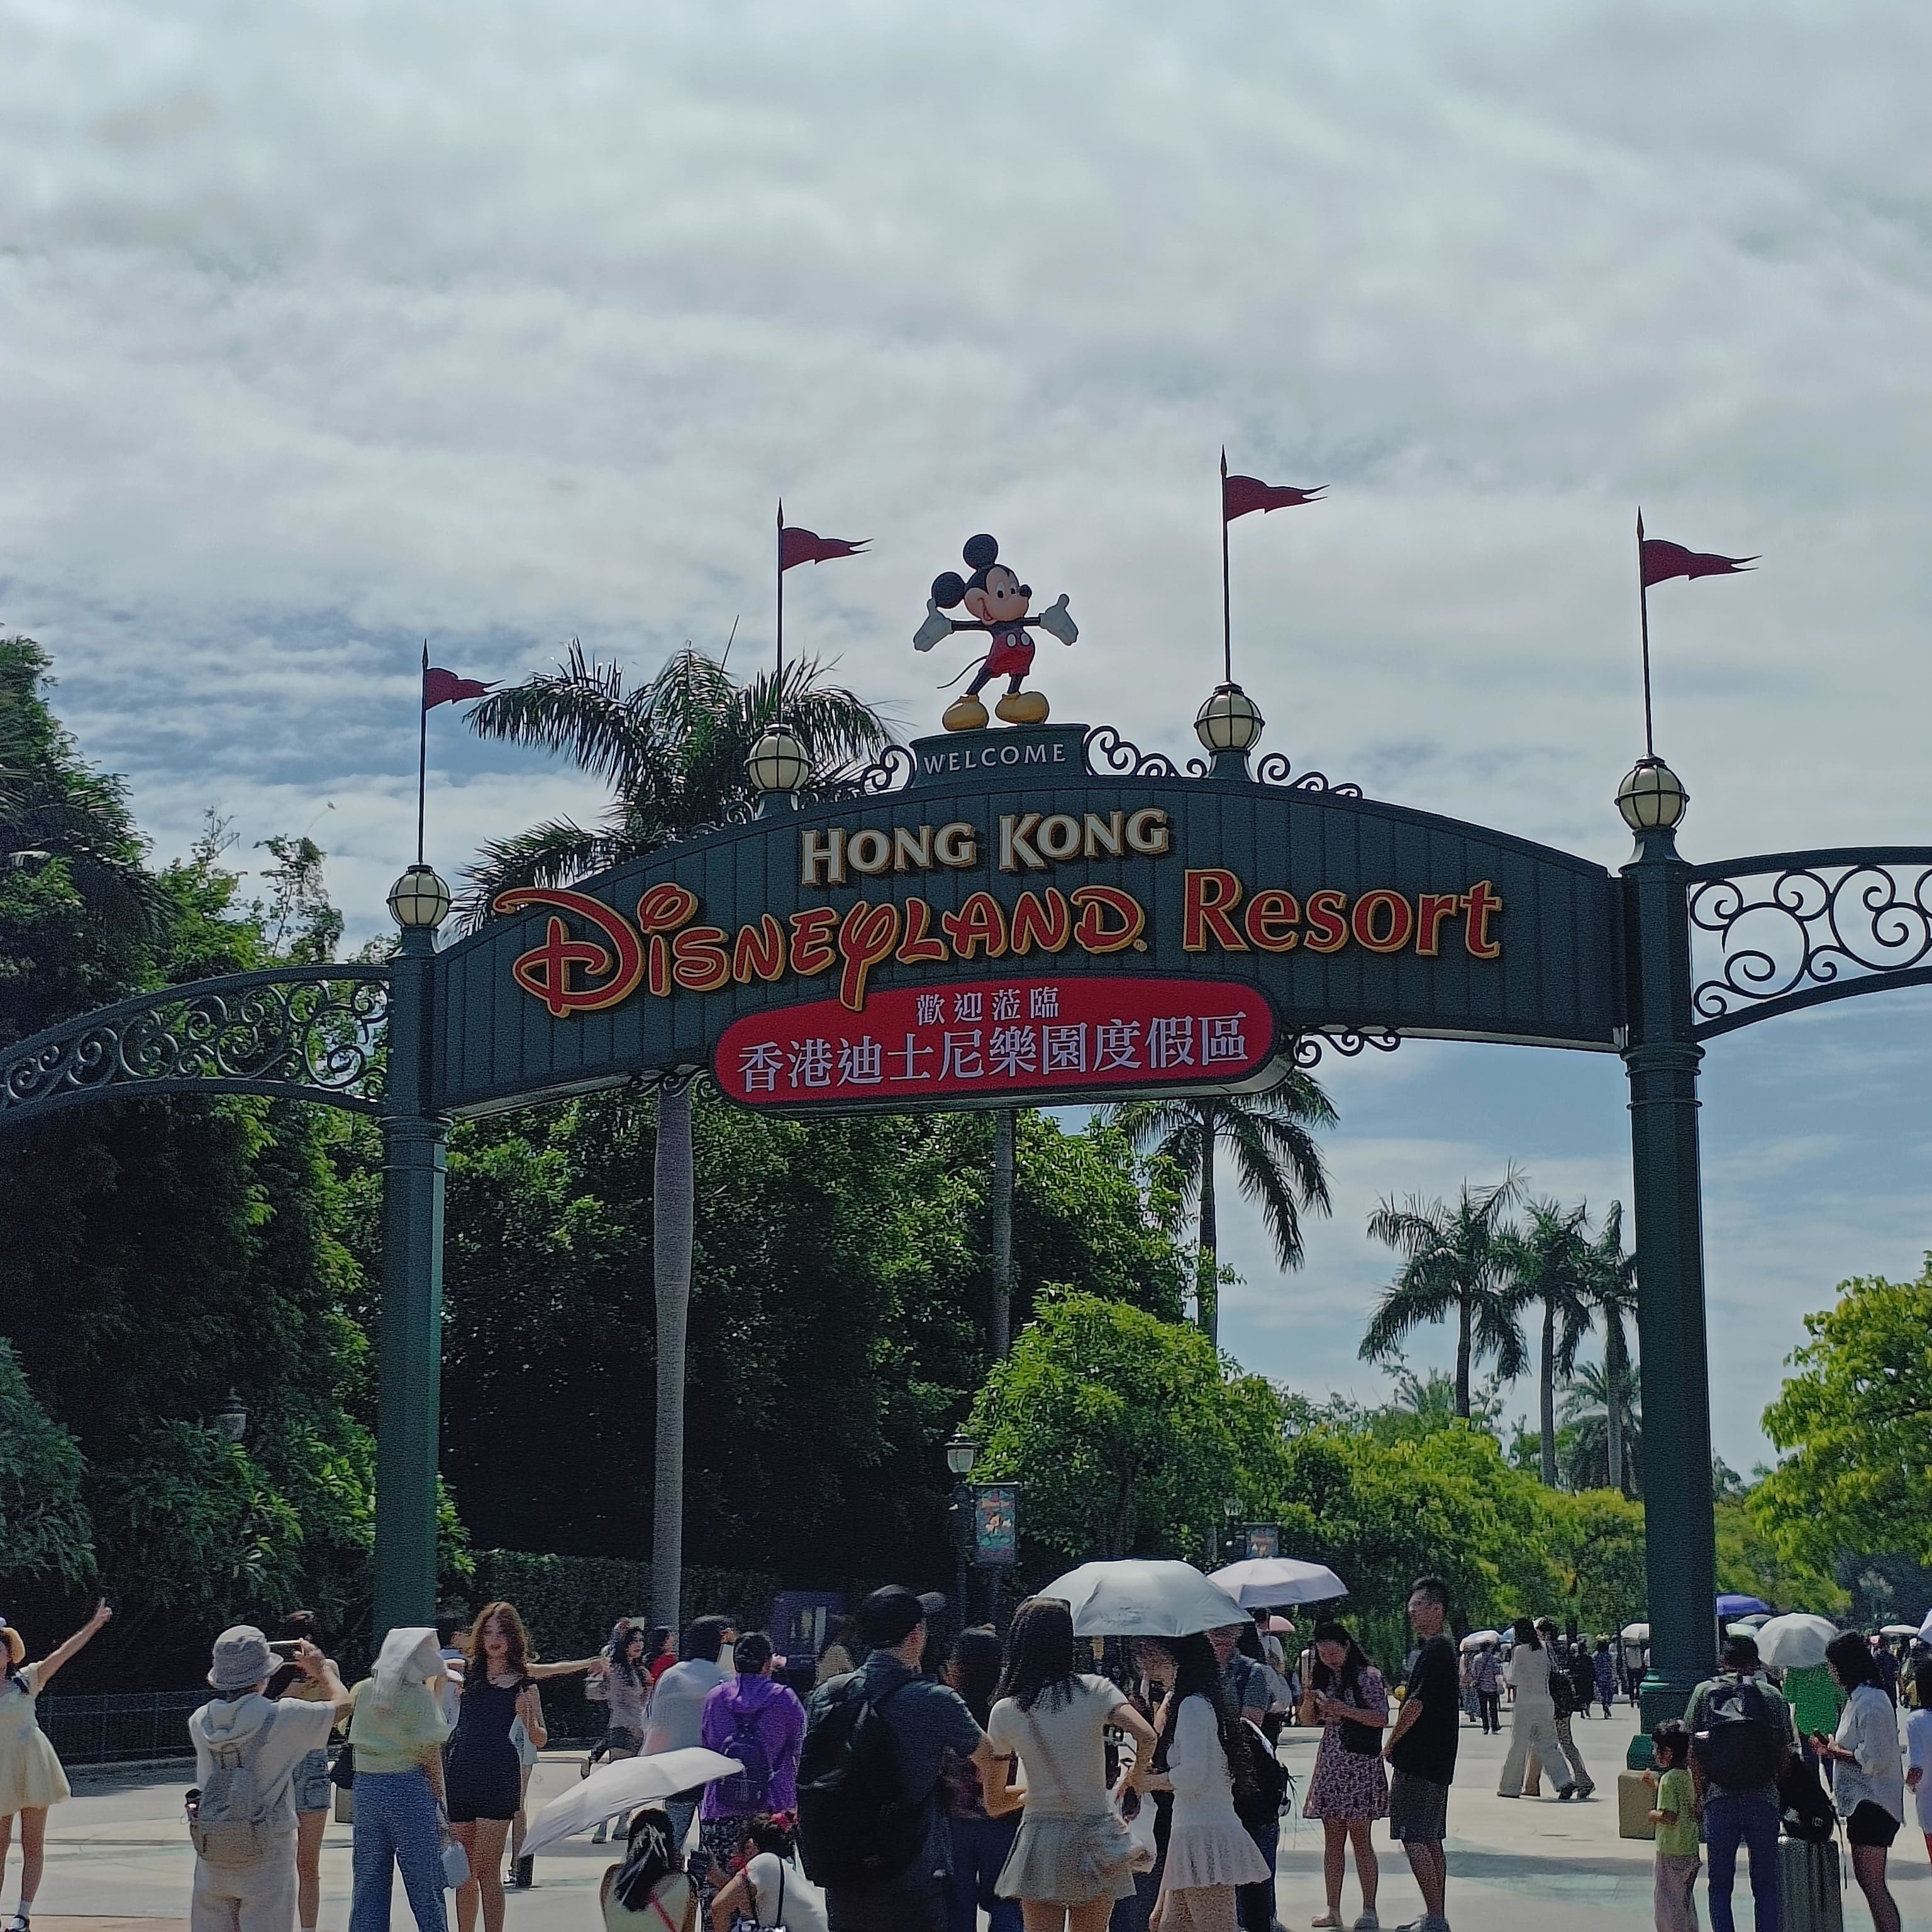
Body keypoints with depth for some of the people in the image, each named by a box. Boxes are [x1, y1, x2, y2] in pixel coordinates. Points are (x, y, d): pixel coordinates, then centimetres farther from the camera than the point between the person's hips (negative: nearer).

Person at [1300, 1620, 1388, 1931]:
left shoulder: (1368, 1676, -4)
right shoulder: (1325, 1678, 15)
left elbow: (1382, 1718, -10)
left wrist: (1345, 1710, -19)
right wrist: (1312, 1701, 0)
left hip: (1360, 1764, -6)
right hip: (1330, 1762, 6)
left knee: (1360, 1838, -6)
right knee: (1332, 1839, 5)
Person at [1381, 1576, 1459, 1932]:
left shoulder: (1434, 1651, -15)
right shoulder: (1441, 1649, 17)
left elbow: (1417, 1703, -21)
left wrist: (1390, 1744, -10)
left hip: (1419, 1761, -10)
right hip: (1435, 1761, 10)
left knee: (1415, 1838, -10)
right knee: (1430, 1840, 13)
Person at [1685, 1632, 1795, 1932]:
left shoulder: (1704, 1693, 4)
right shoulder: (1771, 1696, 2)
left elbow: (1694, 1752, 2)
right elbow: (1786, 1753, 1)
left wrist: (1700, 1796, 9)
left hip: (1719, 1800, 0)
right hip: (1764, 1800, 0)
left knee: (1720, 1885, 8)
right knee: (1766, 1886, 9)